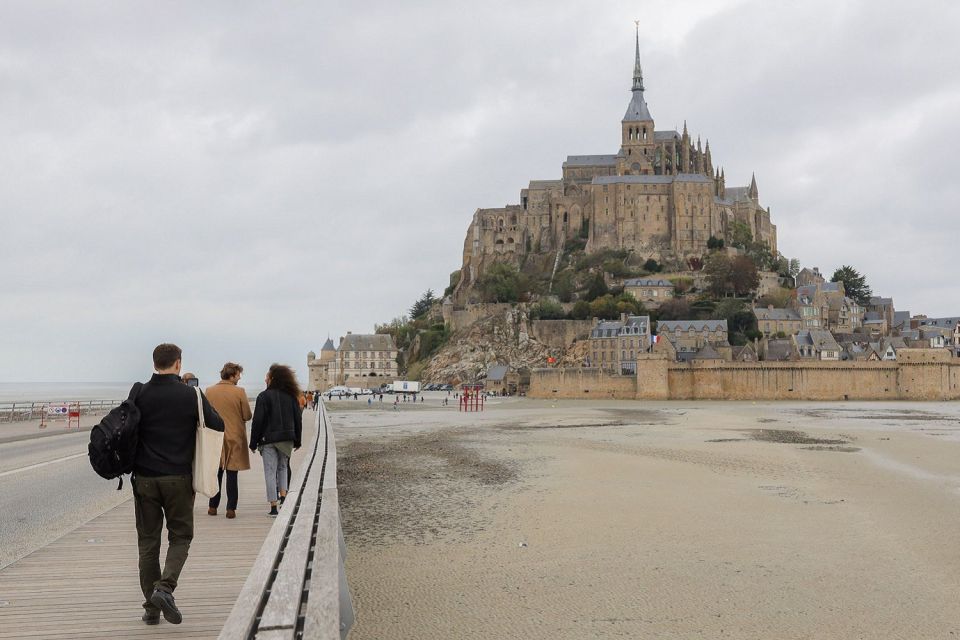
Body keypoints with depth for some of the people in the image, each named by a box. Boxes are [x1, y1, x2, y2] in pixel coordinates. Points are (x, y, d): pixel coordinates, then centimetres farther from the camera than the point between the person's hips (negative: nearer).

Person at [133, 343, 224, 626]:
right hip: (178, 478, -2)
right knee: (180, 537, 10)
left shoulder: (140, 395, -1)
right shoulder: (190, 395, -6)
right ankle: (164, 587, -12)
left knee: (148, 541, 10)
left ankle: (151, 607, 12)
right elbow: (219, 424, 2)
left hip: (144, 478, 2)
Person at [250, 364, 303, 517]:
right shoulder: (291, 396, 6)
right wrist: (297, 440, 16)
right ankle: (283, 495, 5)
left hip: (268, 439, -4)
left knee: (270, 471, 1)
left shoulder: (264, 396, -8)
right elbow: (298, 419, 9)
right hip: (287, 438, 4)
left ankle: (273, 506, -1)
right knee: (283, 467, 21)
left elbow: (258, 421, -9)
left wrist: (253, 443, -3)